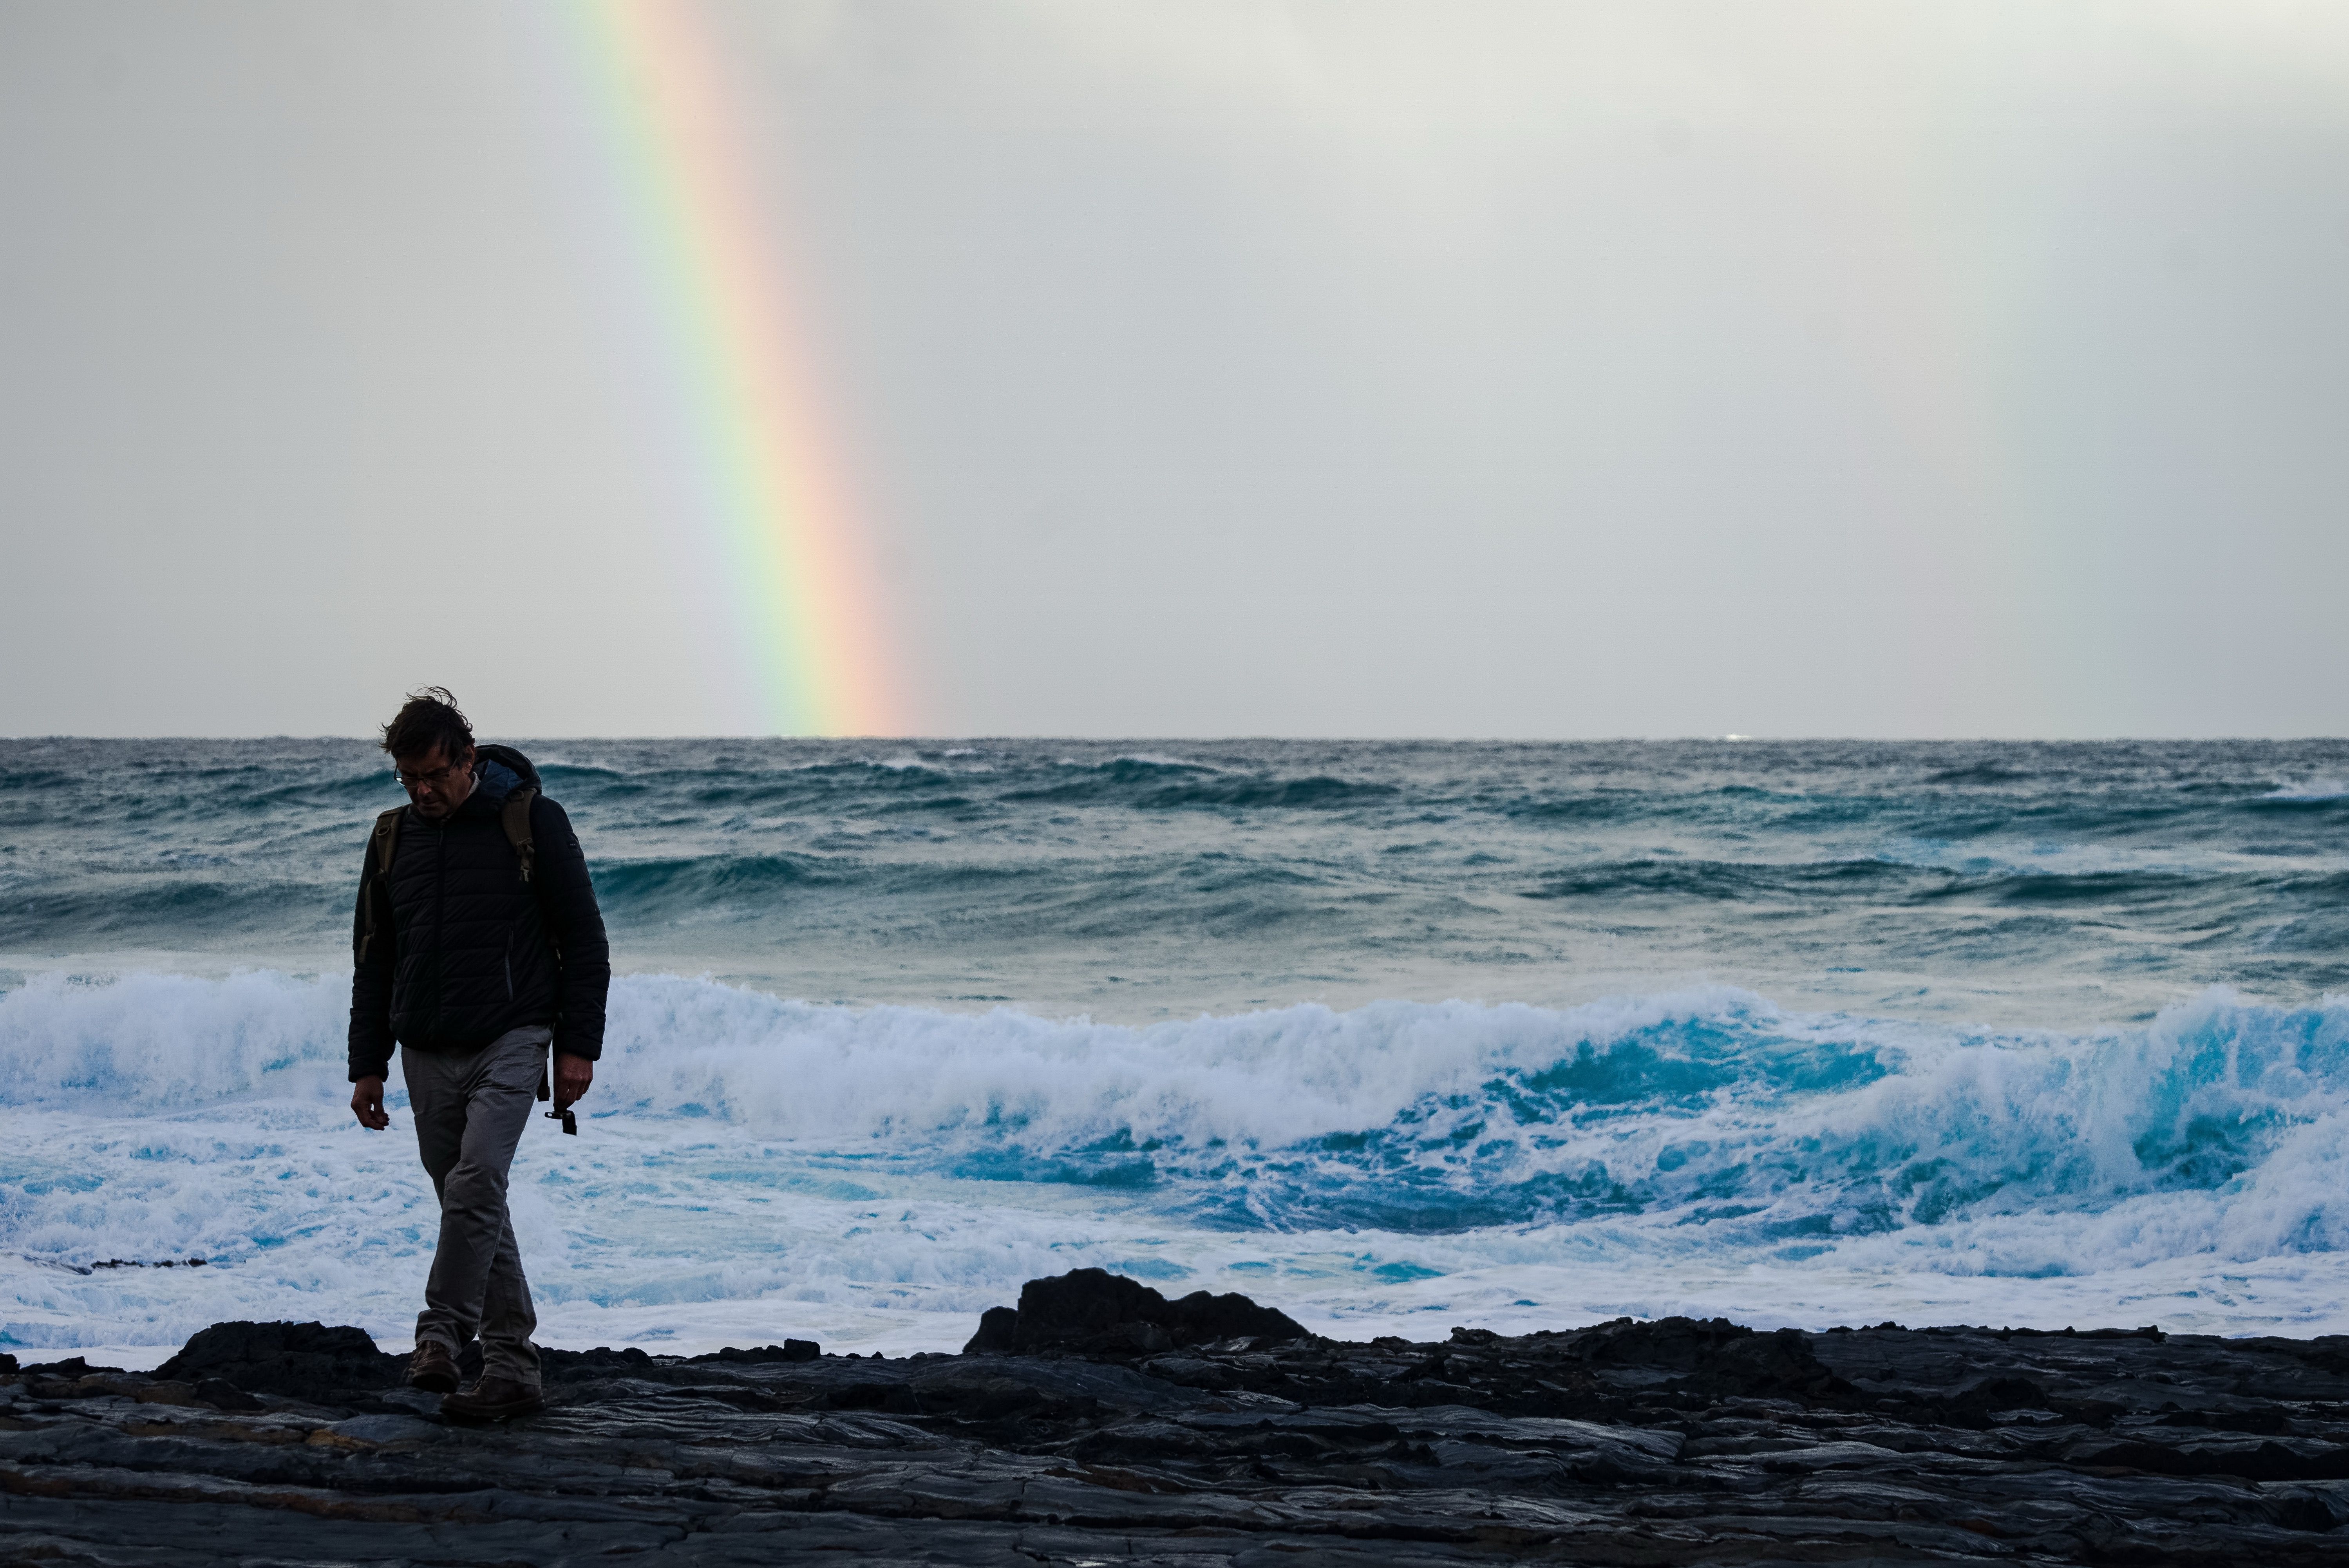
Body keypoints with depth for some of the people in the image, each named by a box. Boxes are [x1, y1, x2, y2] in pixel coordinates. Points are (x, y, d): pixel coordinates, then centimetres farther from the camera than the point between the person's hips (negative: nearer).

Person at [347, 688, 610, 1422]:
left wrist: (579, 1047, -8)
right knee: (471, 1203, 6)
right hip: (428, 1053, 5)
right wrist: (367, 1065, 13)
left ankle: (441, 1336, -20)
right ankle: (511, 1369, 10)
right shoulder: (393, 837, 9)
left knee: (476, 1183, -22)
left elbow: (584, 939, -2)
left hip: (510, 1042, -5)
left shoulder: (531, 821, -5)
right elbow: (373, 958, 16)